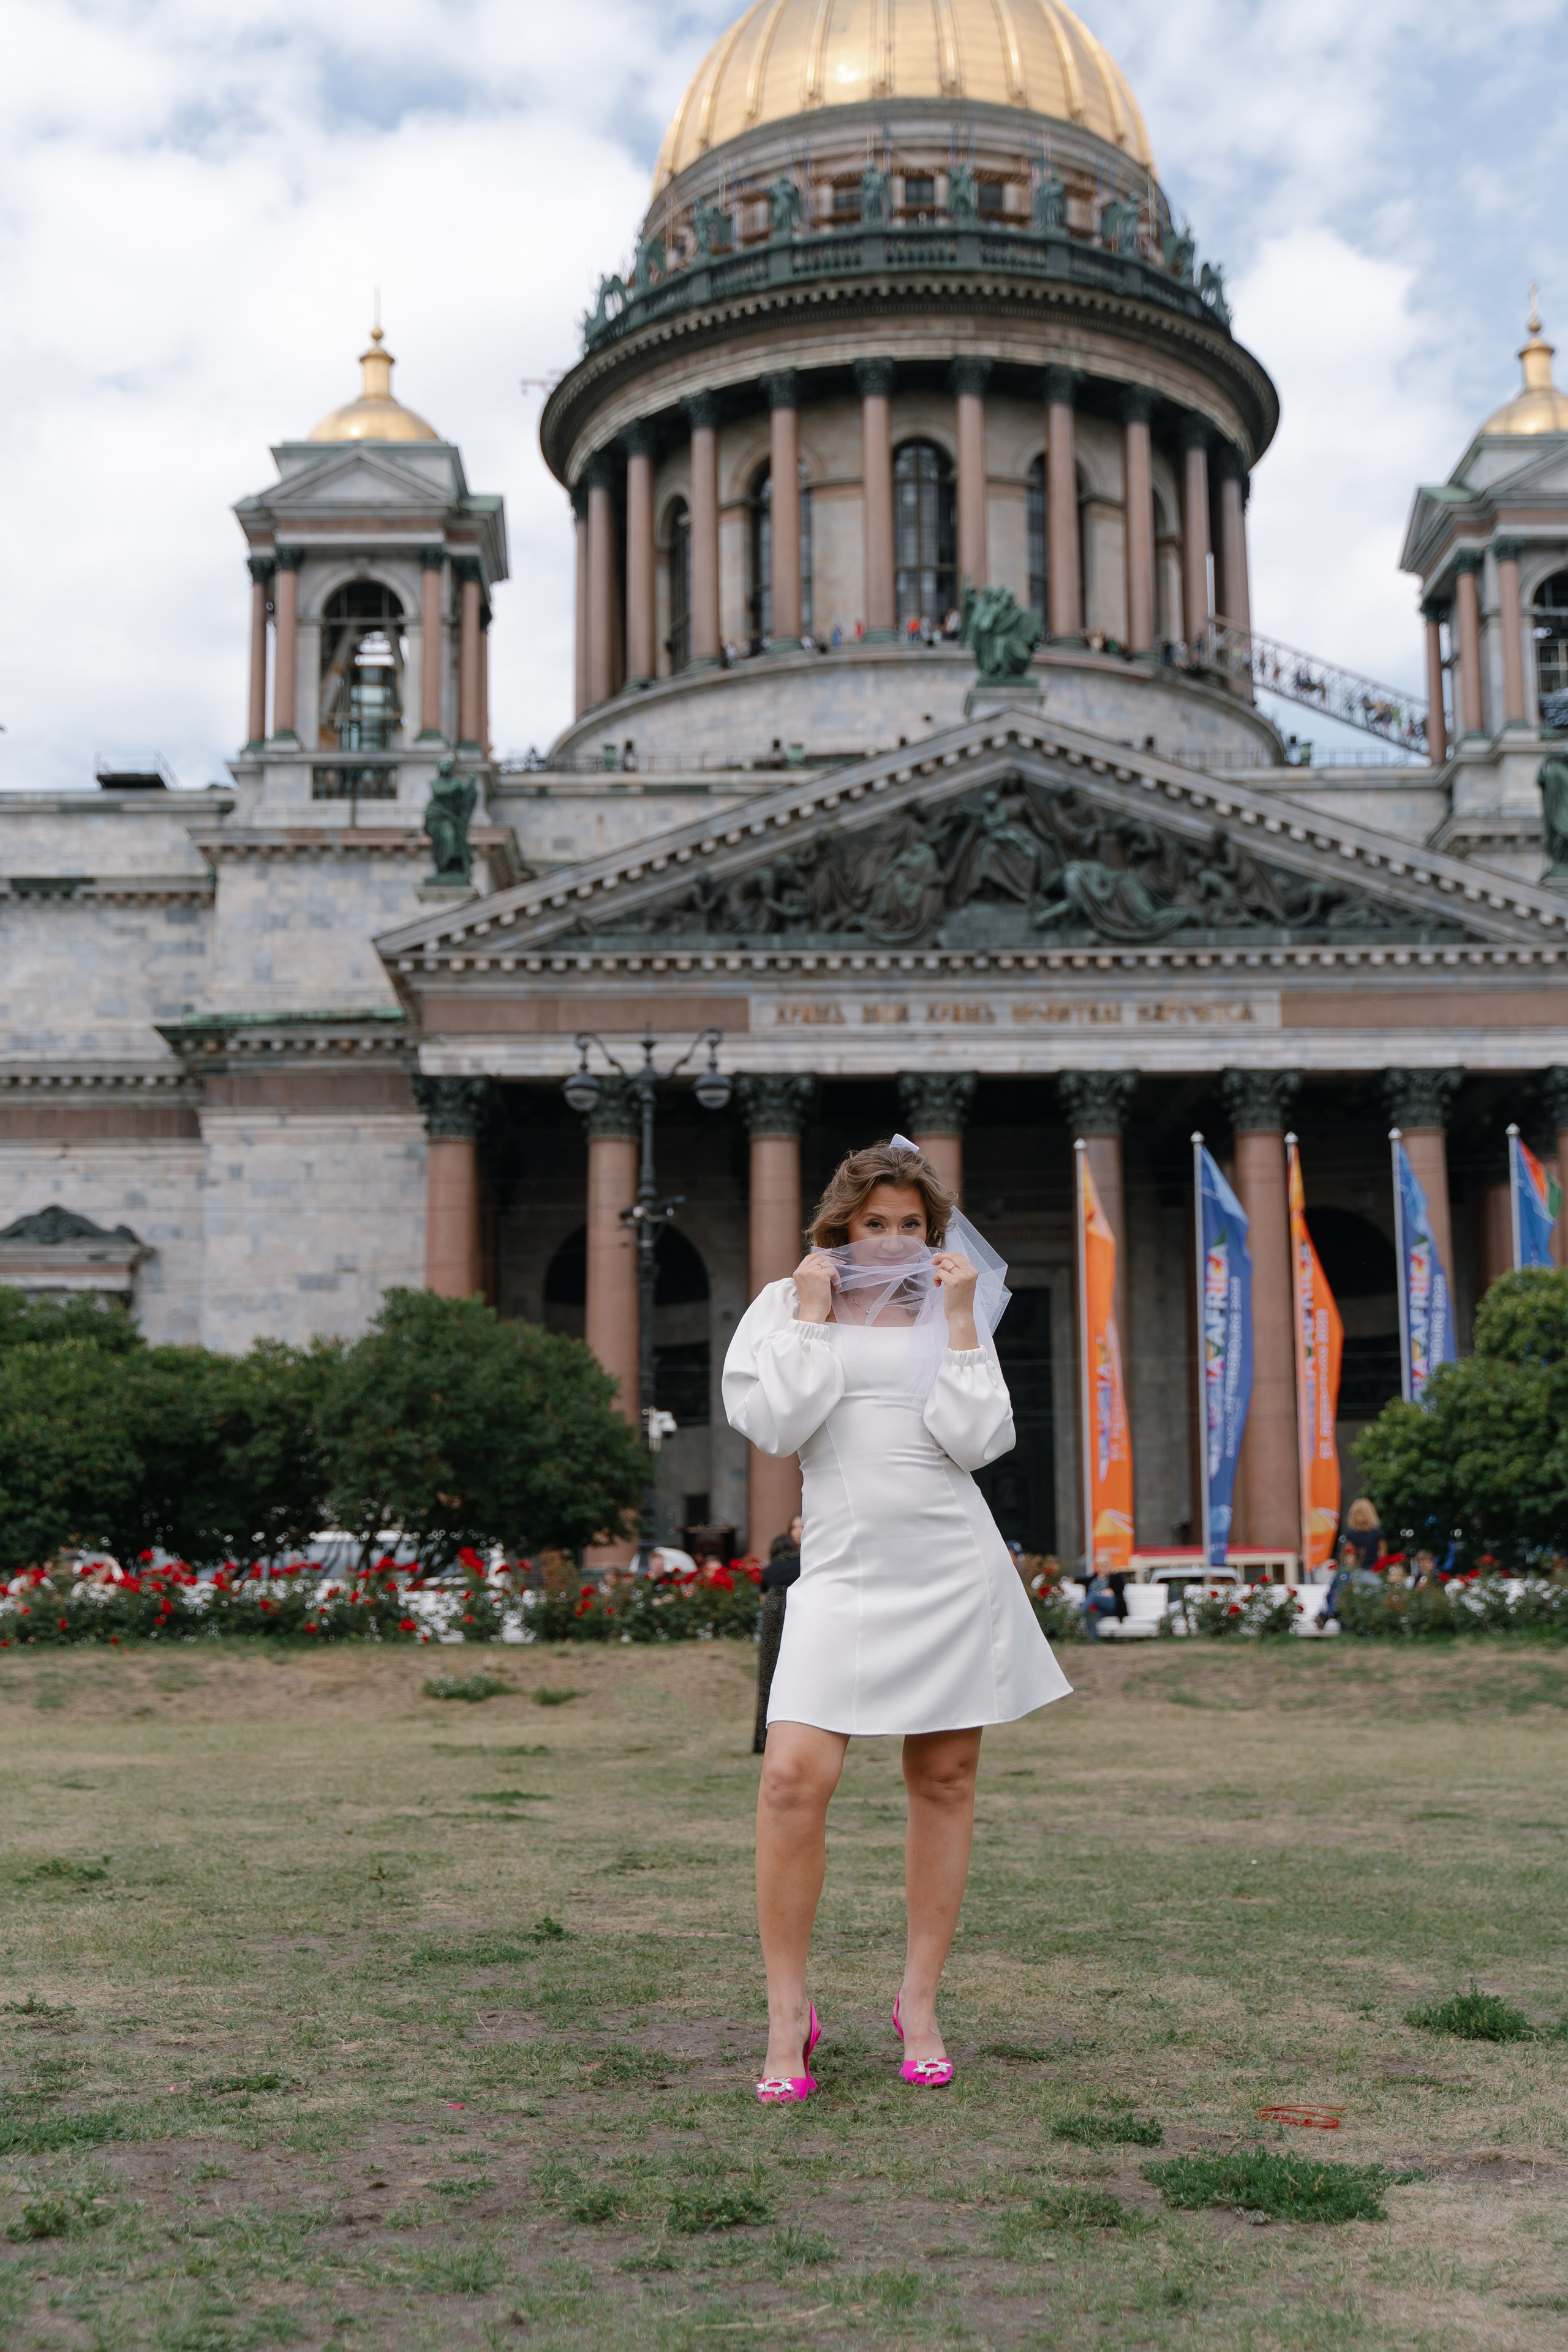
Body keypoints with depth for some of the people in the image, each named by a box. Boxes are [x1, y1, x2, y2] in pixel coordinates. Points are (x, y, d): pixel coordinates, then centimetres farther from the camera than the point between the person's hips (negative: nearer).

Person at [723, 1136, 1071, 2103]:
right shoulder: (788, 1305, 8)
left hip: (954, 1566, 2)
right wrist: (815, 1314, -5)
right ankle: (790, 2009, -2)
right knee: (795, 1777, -16)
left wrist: (958, 1319, -4)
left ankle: (919, 2003, 19)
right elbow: (779, 1427, -7)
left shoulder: (952, 1312, 11)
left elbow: (977, 1441, -3)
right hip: (845, 1569, -2)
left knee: (945, 1780, 6)